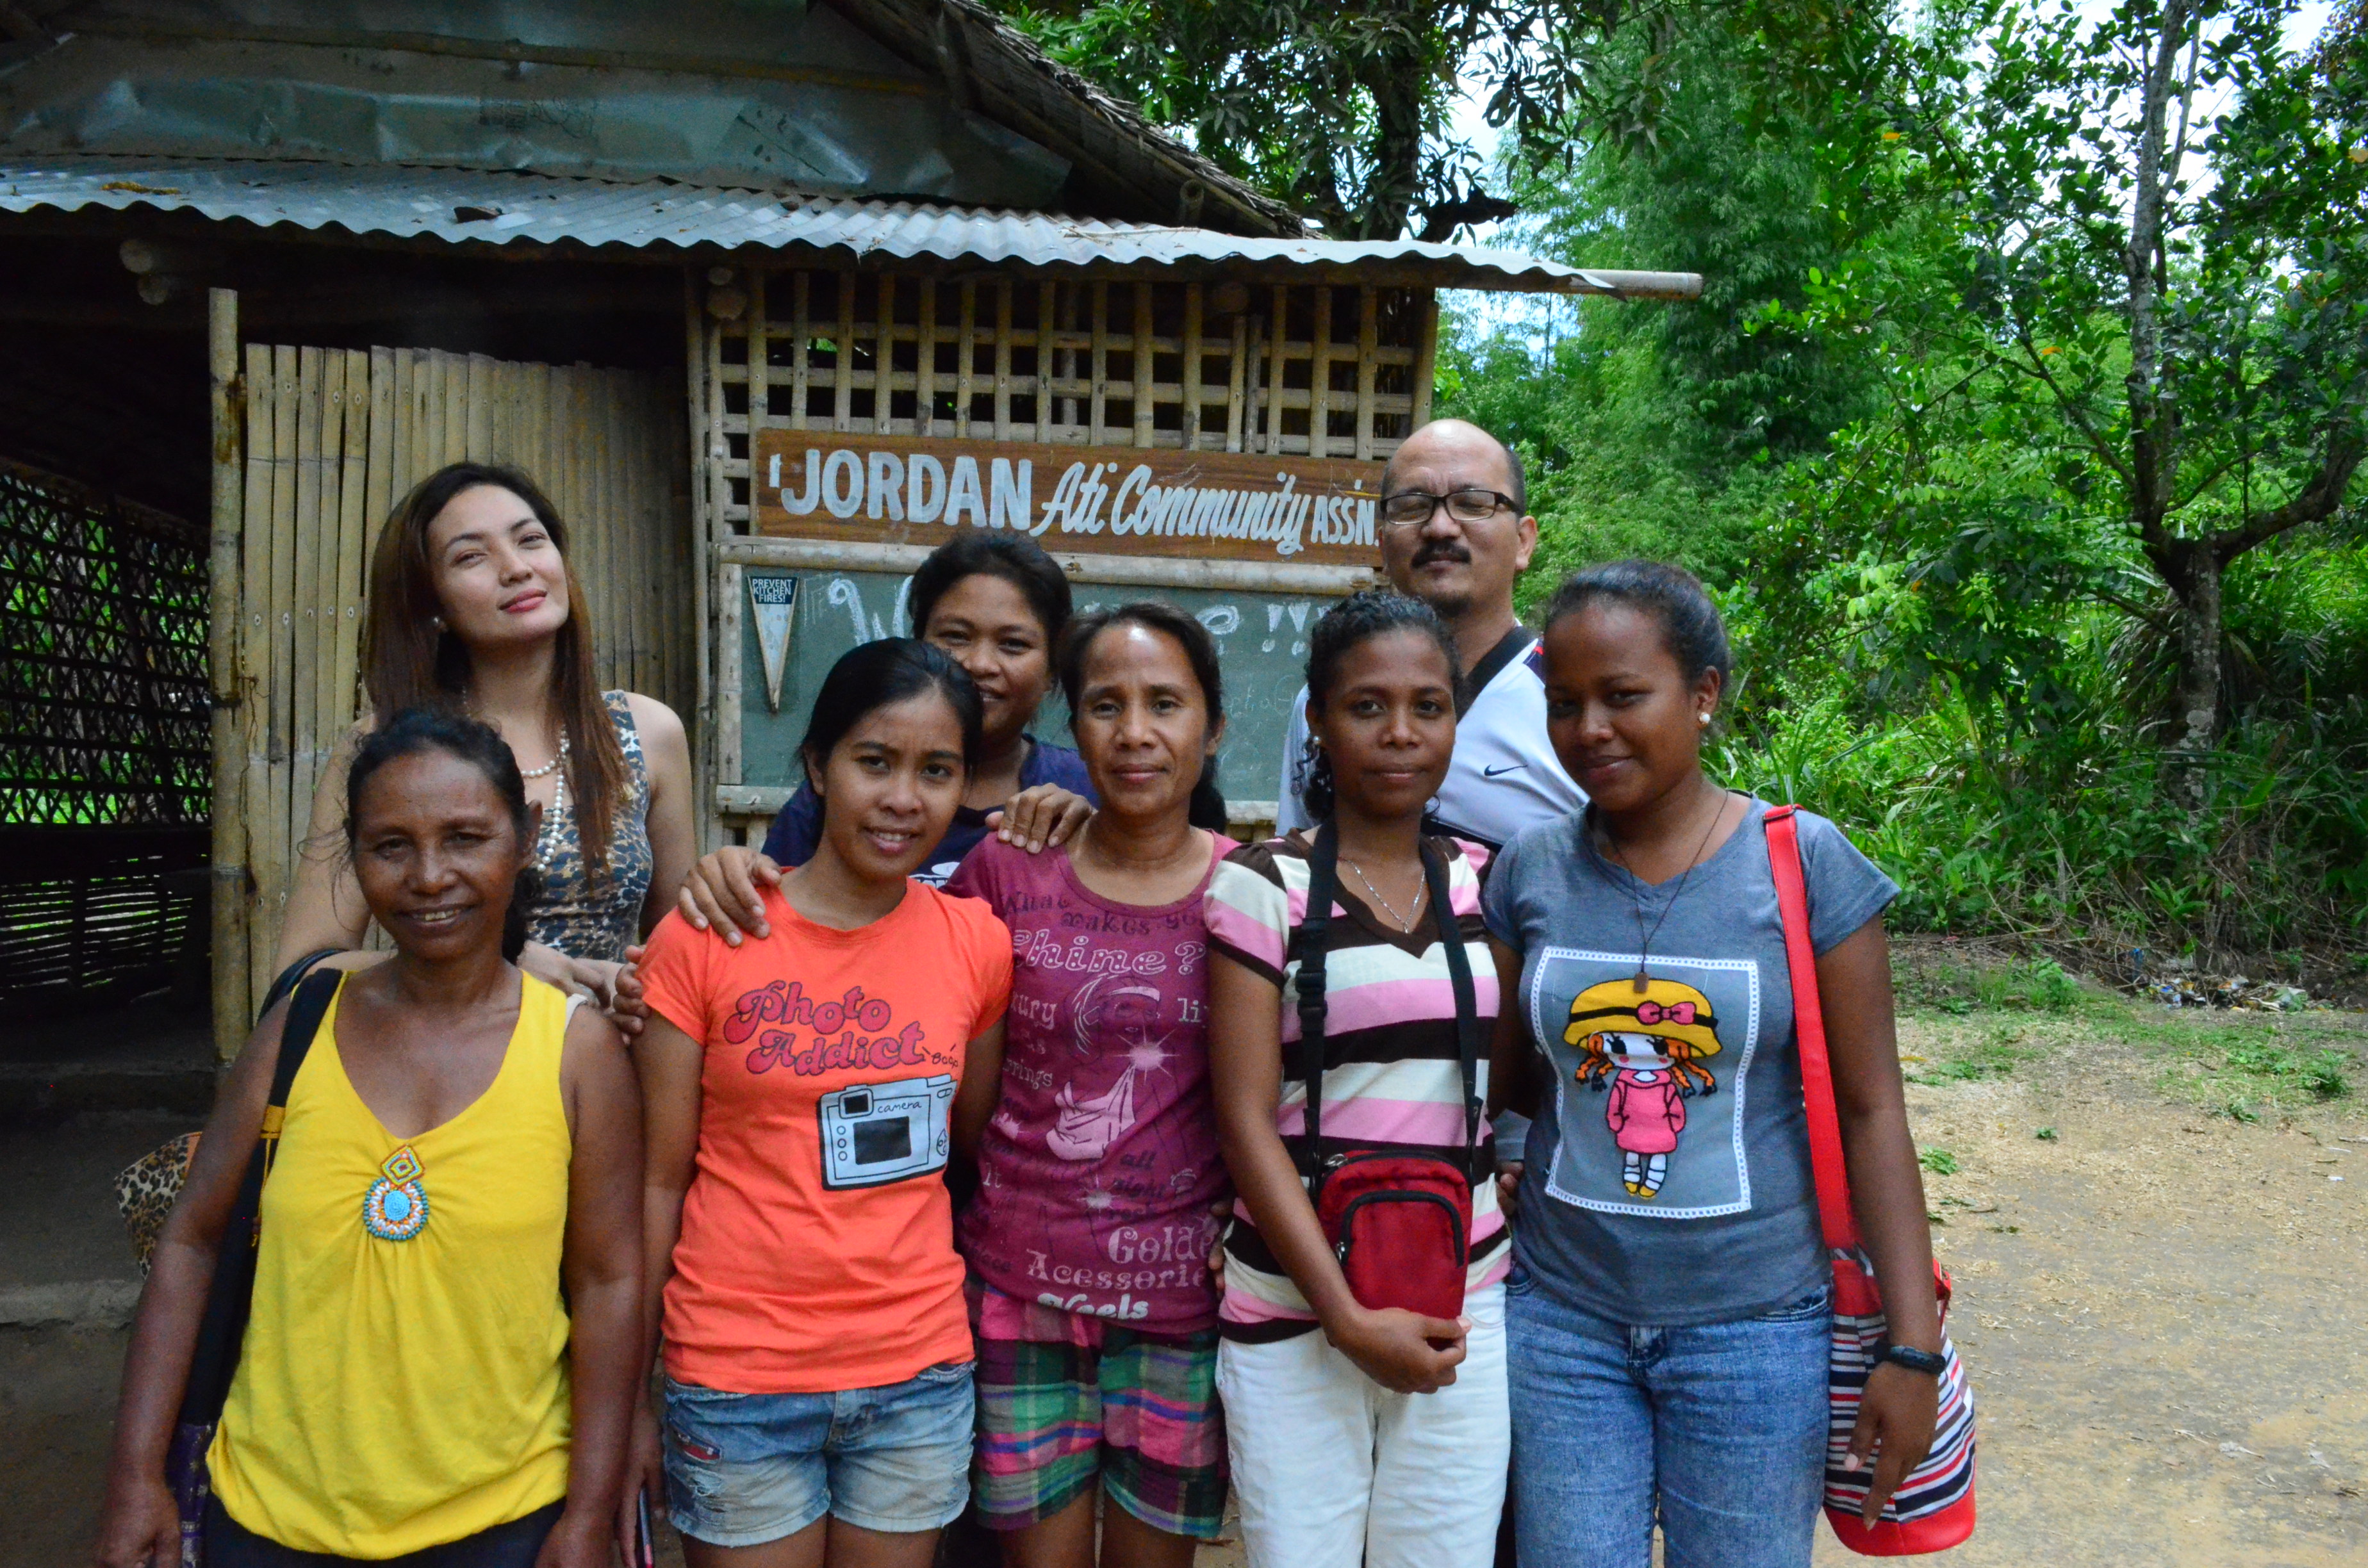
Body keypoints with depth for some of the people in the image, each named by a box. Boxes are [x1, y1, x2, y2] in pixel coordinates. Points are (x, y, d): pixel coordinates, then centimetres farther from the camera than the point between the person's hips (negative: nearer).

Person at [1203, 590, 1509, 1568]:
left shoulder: (1484, 880, 7)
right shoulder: (1263, 886, -6)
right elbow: (1246, 1121, -9)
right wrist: (1348, 1319, -13)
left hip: (1465, 1306, 3)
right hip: (1294, 1312, -3)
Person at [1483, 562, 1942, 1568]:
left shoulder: (1807, 864, -8)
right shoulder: (1530, 871, -1)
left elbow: (1870, 1109, -5)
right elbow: (1500, 1090, 7)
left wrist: (1911, 1345, -6)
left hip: (1755, 1328, -2)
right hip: (1562, 1318, 2)